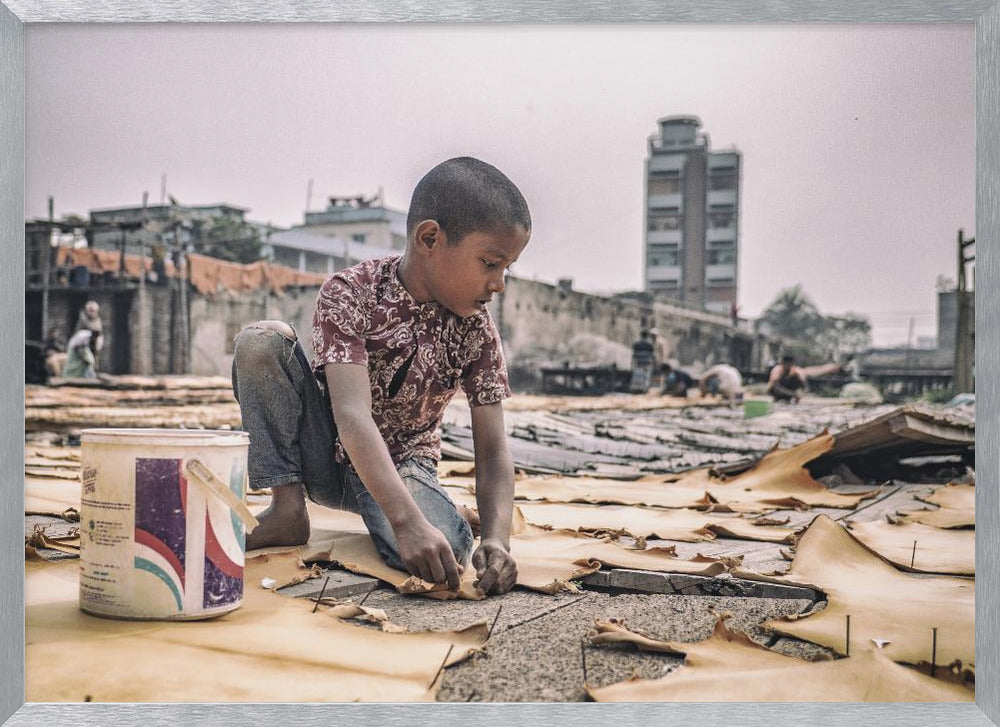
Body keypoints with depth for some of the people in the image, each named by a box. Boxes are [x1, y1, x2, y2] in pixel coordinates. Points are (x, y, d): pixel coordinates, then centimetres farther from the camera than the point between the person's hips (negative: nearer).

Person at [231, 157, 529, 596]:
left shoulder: (475, 327, -11)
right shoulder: (349, 294, -21)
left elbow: (492, 449, -14)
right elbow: (353, 415, -35)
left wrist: (497, 539, -34)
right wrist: (407, 521, -49)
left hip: (403, 464, 1)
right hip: (329, 455, 0)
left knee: (446, 550, -33)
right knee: (260, 340, -23)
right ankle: (287, 510, -15)